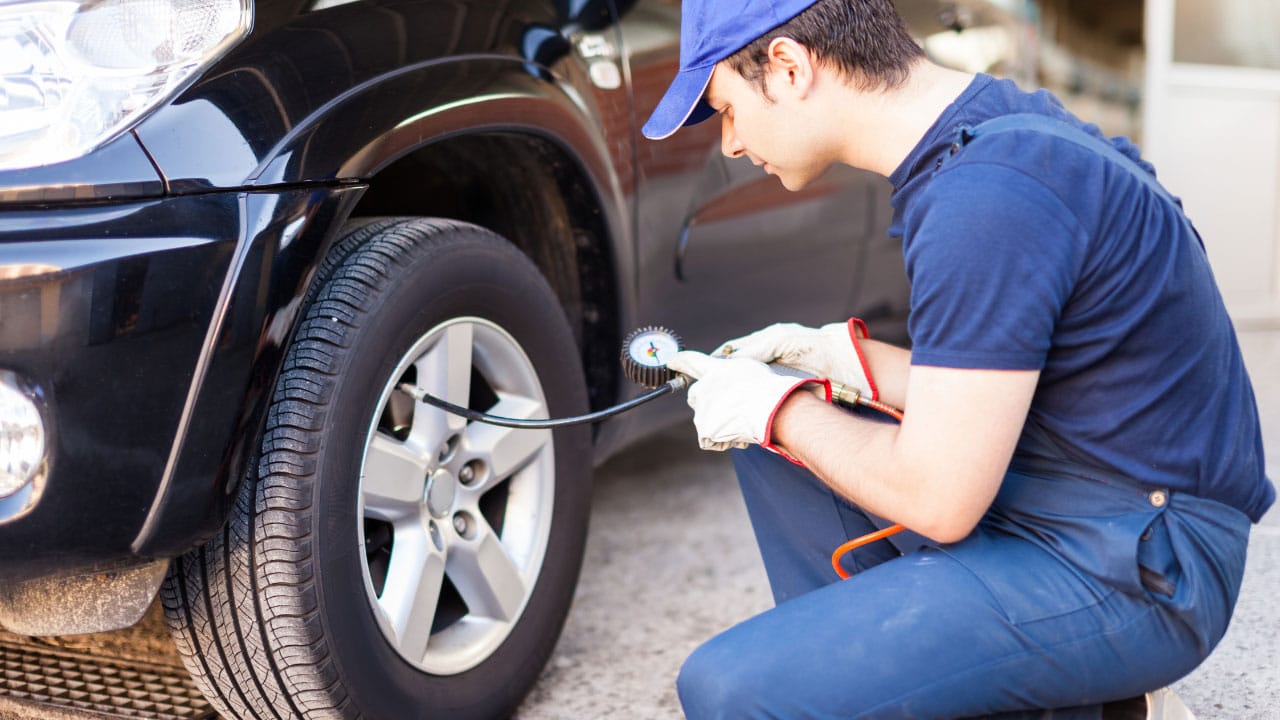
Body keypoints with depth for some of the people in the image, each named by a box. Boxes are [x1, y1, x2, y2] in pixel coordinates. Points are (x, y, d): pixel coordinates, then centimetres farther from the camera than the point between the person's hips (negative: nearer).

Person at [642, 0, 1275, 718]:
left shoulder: (984, 199, -25)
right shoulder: (993, 121, 7)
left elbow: (940, 501, -22)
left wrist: (781, 409, -7)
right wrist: (839, 356, 8)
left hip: (1126, 573, -10)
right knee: (766, 441, 16)